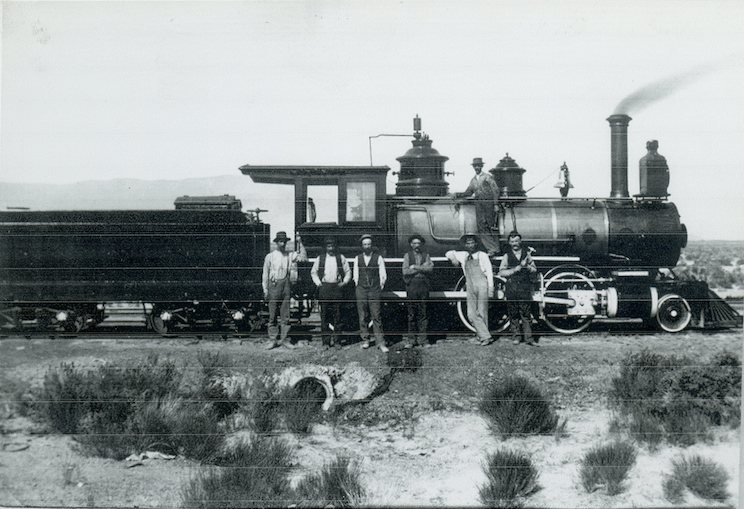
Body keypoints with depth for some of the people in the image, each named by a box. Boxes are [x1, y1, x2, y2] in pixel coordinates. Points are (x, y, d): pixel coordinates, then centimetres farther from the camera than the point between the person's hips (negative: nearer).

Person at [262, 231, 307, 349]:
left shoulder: (290, 256, 9)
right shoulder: (270, 256, 5)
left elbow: (303, 257, -4)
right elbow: (265, 274, 6)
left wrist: (300, 243, -7)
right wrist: (265, 290, 2)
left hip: (286, 285, 2)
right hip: (274, 285, -2)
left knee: (285, 315, 4)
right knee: (273, 315, 0)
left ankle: (284, 339, 10)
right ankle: (273, 340, 5)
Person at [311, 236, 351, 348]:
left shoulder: (341, 258, 8)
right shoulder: (320, 258, 9)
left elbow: (348, 272, 12)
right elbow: (313, 272, 15)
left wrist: (344, 282, -1)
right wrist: (318, 283, 2)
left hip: (337, 287, 0)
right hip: (324, 287, 0)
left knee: (337, 314, 0)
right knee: (324, 314, -1)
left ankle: (336, 339, 7)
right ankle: (326, 340, 3)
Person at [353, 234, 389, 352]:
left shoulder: (378, 258, 2)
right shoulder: (358, 258, 10)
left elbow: (383, 275, 2)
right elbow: (355, 275, 15)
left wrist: (380, 287, 0)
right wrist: (358, 285, 9)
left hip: (374, 290, -3)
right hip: (361, 290, 3)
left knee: (376, 316, -6)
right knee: (363, 317, 5)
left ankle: (381, 343, -4)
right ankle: (365, 340, 15)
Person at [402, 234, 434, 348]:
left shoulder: (426, 255, 13)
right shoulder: (407, 255, 10)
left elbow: (430, 268, -3)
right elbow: (405, 271, -3)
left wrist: (416, 267, -9)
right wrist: (422, 268, -5)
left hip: (423, 286, 1)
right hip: (411, 286, -1)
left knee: (423, 313, 1)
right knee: (412, 314, -1)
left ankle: (422, 338, 6)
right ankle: (411, 339, 3)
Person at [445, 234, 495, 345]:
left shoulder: (482, 255, 4)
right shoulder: (463, 255, 15)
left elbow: (489, 271, 2)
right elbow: (449, 253, 28)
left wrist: (491, 288, -6)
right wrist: (453, 258, 5)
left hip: (482, 286, -4)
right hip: (470, 288, 4)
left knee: (481, 313, -5)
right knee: (471, 314, -6)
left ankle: (484, 336, 4)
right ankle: (485, 336, -5)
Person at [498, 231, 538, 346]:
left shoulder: (526, 253, 12)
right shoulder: (507, 256, 6)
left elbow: (534, 269, 13)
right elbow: (501, 272, -3)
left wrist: (526, 266, -7)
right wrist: (516, 269, -10)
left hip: (525, 286, 0)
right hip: (512, 287, 0)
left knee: (526, 314, -2)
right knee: (513, 314, 2)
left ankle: (528, 338, -1)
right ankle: (516, 337, 11)